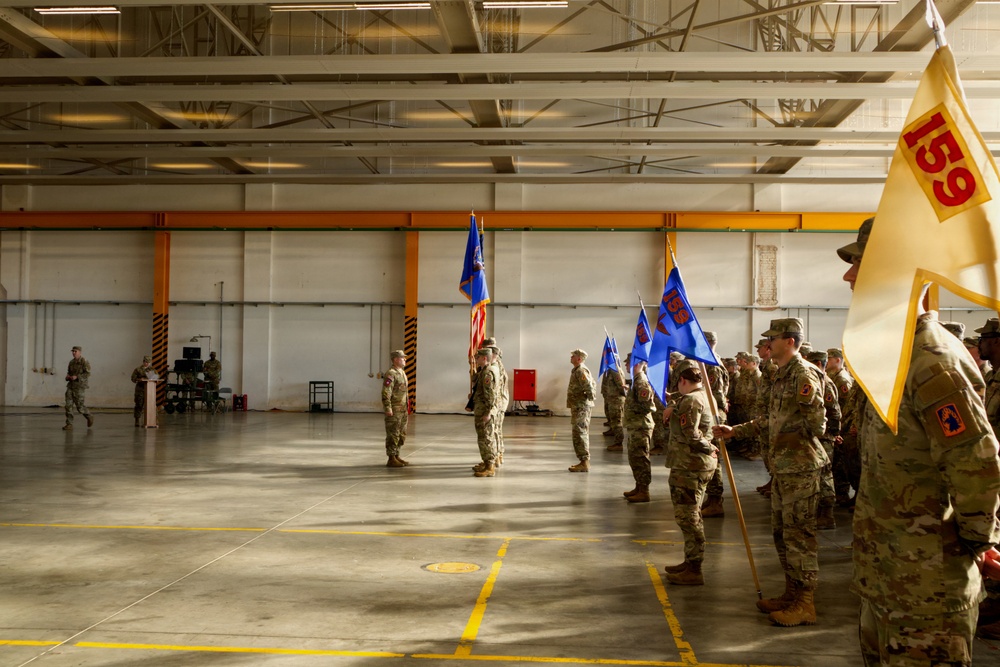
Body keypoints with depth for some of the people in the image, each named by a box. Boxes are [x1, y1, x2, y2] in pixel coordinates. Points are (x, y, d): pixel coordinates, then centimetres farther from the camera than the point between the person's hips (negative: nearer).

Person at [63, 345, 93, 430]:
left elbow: (87, 374, -17)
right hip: (71, 386, 6)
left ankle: (89, 417, 24)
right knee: (68, 405, -5)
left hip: (80, 387, -6)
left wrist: (76, 377, -27)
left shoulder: (84, 362, -9)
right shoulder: (71, 362, 11)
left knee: (80, 407, -3)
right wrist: (67, 376, -1)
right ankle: (69, 424, -3)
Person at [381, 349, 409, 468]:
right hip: (394, 411, -9)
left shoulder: (402, 373, 16)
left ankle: (396, 456, 23)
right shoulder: (390, 374, -14)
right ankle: (391, 459, -2)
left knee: (402, 435, 14)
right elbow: (386, 393, -19)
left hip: (403, 410, 9)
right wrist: (388, 409, -23)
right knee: (393, 435, -5)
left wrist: (407, 407, 20)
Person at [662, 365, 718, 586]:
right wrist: (673, 408, 3)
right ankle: (690, 561, 27)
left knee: (687, 515, -6)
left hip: (689, 465, -11)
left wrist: (709, 449, -9)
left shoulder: (690, 400, -15)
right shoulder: (705, 397, 16)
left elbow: (691, 435, -23)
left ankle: (694, 570, -2)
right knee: (691, 515, 18)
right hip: (701, 463, 11)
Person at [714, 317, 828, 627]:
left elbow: (816, 421, -22)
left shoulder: (804, 374, -16)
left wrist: (791, 439, -7)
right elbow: (771, 419, 22)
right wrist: (735, 431, 21)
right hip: (781, 465, 10)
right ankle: (791, 593, 26)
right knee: (781, 532, 16)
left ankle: (805, 604, 1)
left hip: (801, 466, -10)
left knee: (799, 534, -5)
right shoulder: (782, 375, 15)